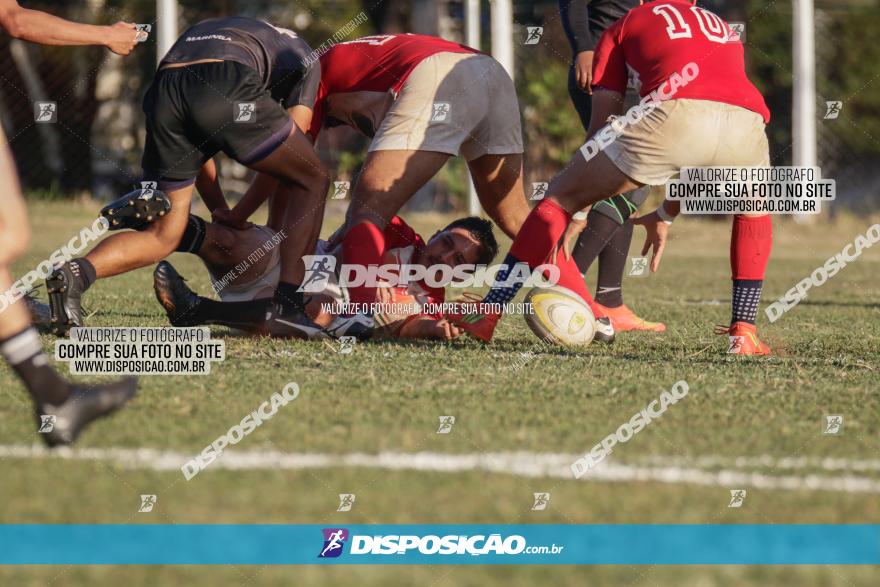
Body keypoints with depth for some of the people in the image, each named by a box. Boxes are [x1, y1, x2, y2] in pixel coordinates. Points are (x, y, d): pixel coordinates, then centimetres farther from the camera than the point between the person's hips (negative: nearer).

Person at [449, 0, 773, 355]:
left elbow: (601, 124, 27)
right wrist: (665, 216, 52)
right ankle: (743, 331, 23)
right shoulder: (724, 31, 40)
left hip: (674, 116, -3)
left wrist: (578, 214, 36)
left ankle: (486, 316, 16)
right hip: (747, 120, 3)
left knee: (562, 195, 17)